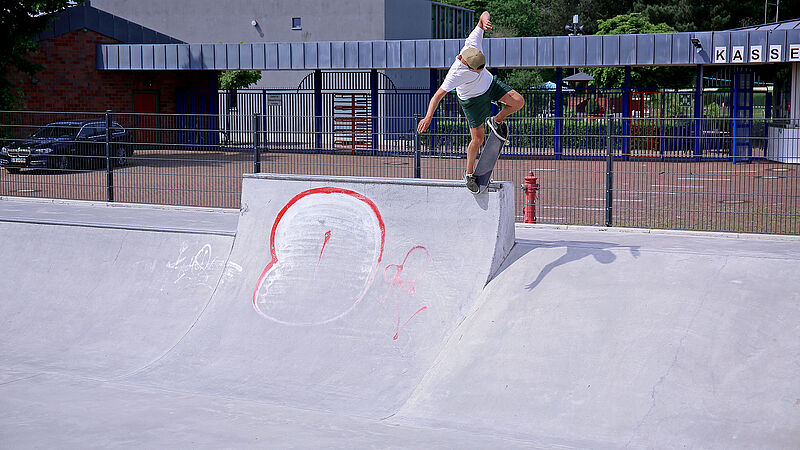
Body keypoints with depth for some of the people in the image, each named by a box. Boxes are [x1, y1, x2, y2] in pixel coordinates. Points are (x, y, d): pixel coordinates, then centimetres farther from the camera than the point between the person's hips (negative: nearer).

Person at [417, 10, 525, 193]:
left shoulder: (473, 44, -29)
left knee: (518, 101, -14)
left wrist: (485, 20, -44)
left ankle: (496, 121, 14)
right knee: (478, 139, -1)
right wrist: (428, 117, -47)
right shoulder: (456, 74, -40)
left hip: (489, 83, 5)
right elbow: (438, 95, -37)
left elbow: (484, 14, -21)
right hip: (472, 99, -5)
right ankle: (469, 173, 21)